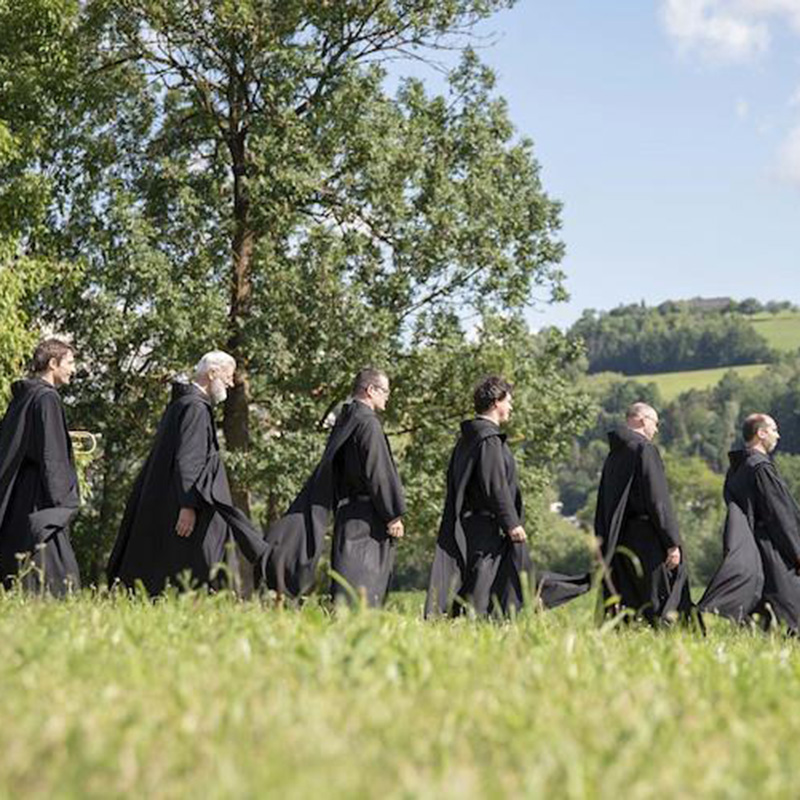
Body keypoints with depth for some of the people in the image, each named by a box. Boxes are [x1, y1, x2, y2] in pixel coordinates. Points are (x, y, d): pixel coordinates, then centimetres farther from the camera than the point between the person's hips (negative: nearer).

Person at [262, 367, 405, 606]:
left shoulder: (344, 421, 15)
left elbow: (324, 473, 17)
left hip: (346, 510, 9)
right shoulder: (368, 423, -13)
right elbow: (378, 472, -17)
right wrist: (394, 514, -12)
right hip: (365, 518, -9)